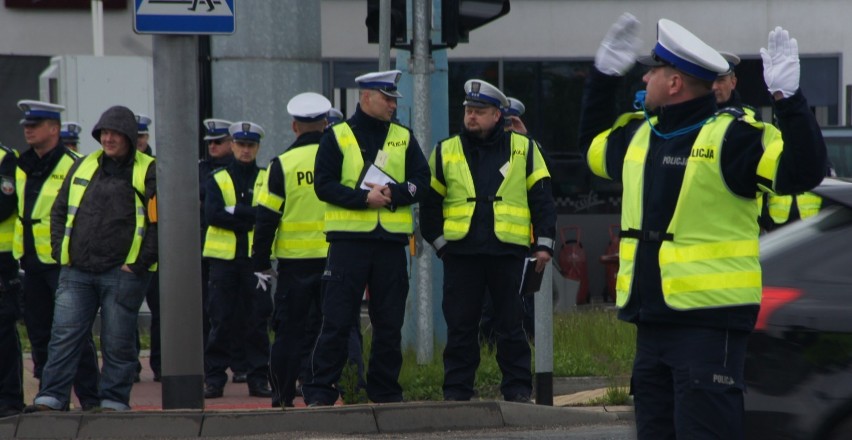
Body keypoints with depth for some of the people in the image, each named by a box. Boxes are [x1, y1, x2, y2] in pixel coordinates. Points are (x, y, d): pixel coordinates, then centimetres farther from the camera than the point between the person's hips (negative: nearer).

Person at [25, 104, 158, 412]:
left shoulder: (148, 172, -2)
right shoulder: (84, 167, 14)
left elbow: (160, 221, -6)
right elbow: (59, 211, 20)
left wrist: (139, 263, -11)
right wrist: (60, 252, 8)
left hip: (122, 274, -4)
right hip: (77, 272, 4)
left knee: (117, 341, 1)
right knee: (64, 337, 0)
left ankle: (113, 401, 10)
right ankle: (50, 399, 1)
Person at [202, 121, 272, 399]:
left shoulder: (267, 178, 10)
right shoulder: (217, 179, 9)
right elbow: (212, 214, -6)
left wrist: (234, 212, -12)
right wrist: (252, 215, -12)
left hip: (256, 258, 0)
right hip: (224, 257, 0)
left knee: (257, 319, 0)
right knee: (221, 320, 0)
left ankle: (259, 378, 4)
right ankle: (214, 379, 3)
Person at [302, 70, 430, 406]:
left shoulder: (403, 138, 12)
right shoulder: (337, 136, 3)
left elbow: (421, 182, 4)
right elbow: (324, 185, -5)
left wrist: (393, 194, -14)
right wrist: (364, 198, -17)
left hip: (391, 242, 3)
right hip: (349, 239, -3)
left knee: (389, 323, 6)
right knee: (337, 321, -4)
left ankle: (385, 389, 14)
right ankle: (320, 390, -1)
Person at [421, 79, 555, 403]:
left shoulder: (524, 149, 8)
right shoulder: (446, 152, 9)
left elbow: (542, 199, 8)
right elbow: (430, 203, 13)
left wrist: (544, 244, 2)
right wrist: (439, 242, 4)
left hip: (508, 251, -1)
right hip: (460, 252, 1)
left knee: (511, 324, 3)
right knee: (460, 325, 2)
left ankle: (517, 388, 9)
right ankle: (456, 390, 7)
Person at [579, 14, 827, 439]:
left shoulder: (731, 136, -12)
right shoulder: (639, 135, 13)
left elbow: (801, 171, -22)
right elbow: (594, 144, 35)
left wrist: (788, 100, -30)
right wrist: (604, 75, 29)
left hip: (710, 324, -8)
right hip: (652, 321, 8)